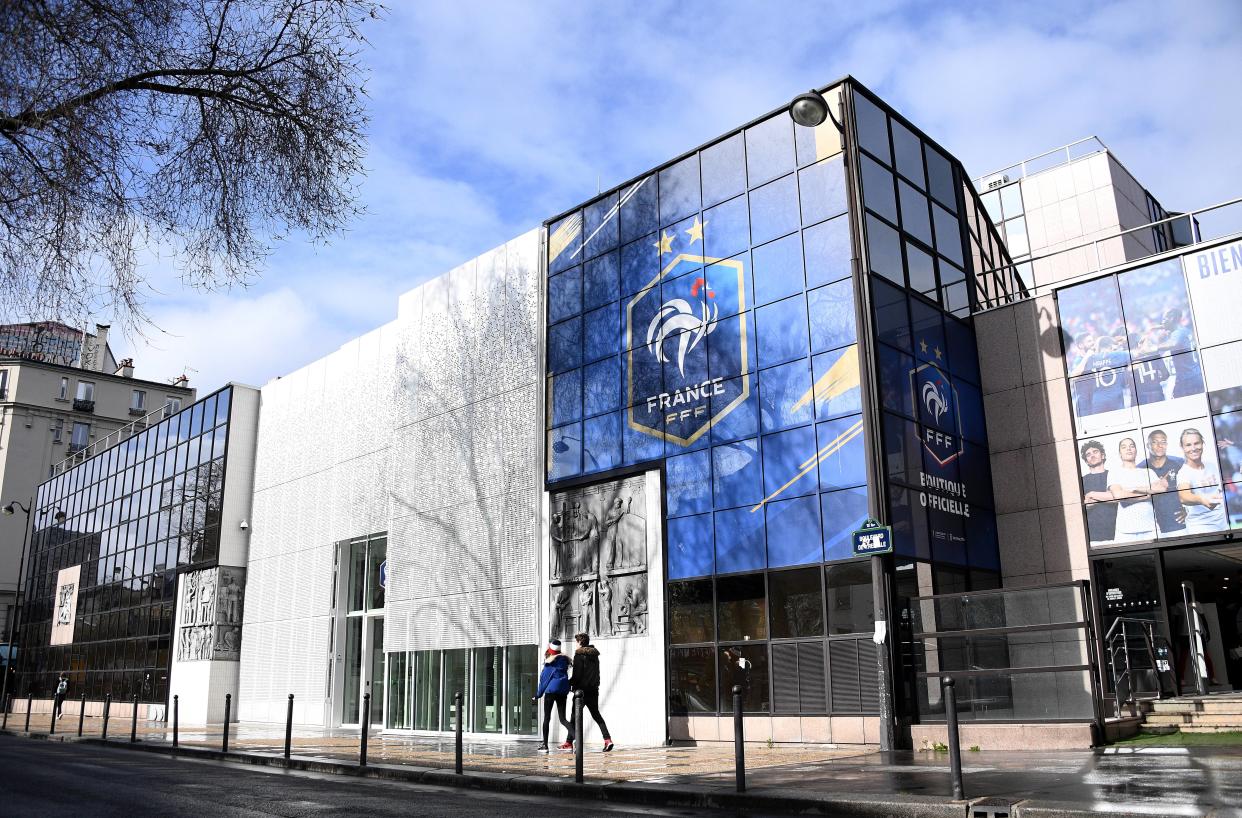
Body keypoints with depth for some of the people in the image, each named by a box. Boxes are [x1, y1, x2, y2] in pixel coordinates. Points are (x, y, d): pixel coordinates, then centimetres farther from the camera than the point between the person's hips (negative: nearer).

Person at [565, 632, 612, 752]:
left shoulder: (579, 655, -11)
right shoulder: (595, 655, 11)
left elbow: (577, 675, -14)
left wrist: (569, 683, -1)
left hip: (582, 689, -7)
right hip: (594, 689, 7)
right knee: (596, 714, 13)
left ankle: (569, 742, 5)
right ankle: (607, 739, 0)